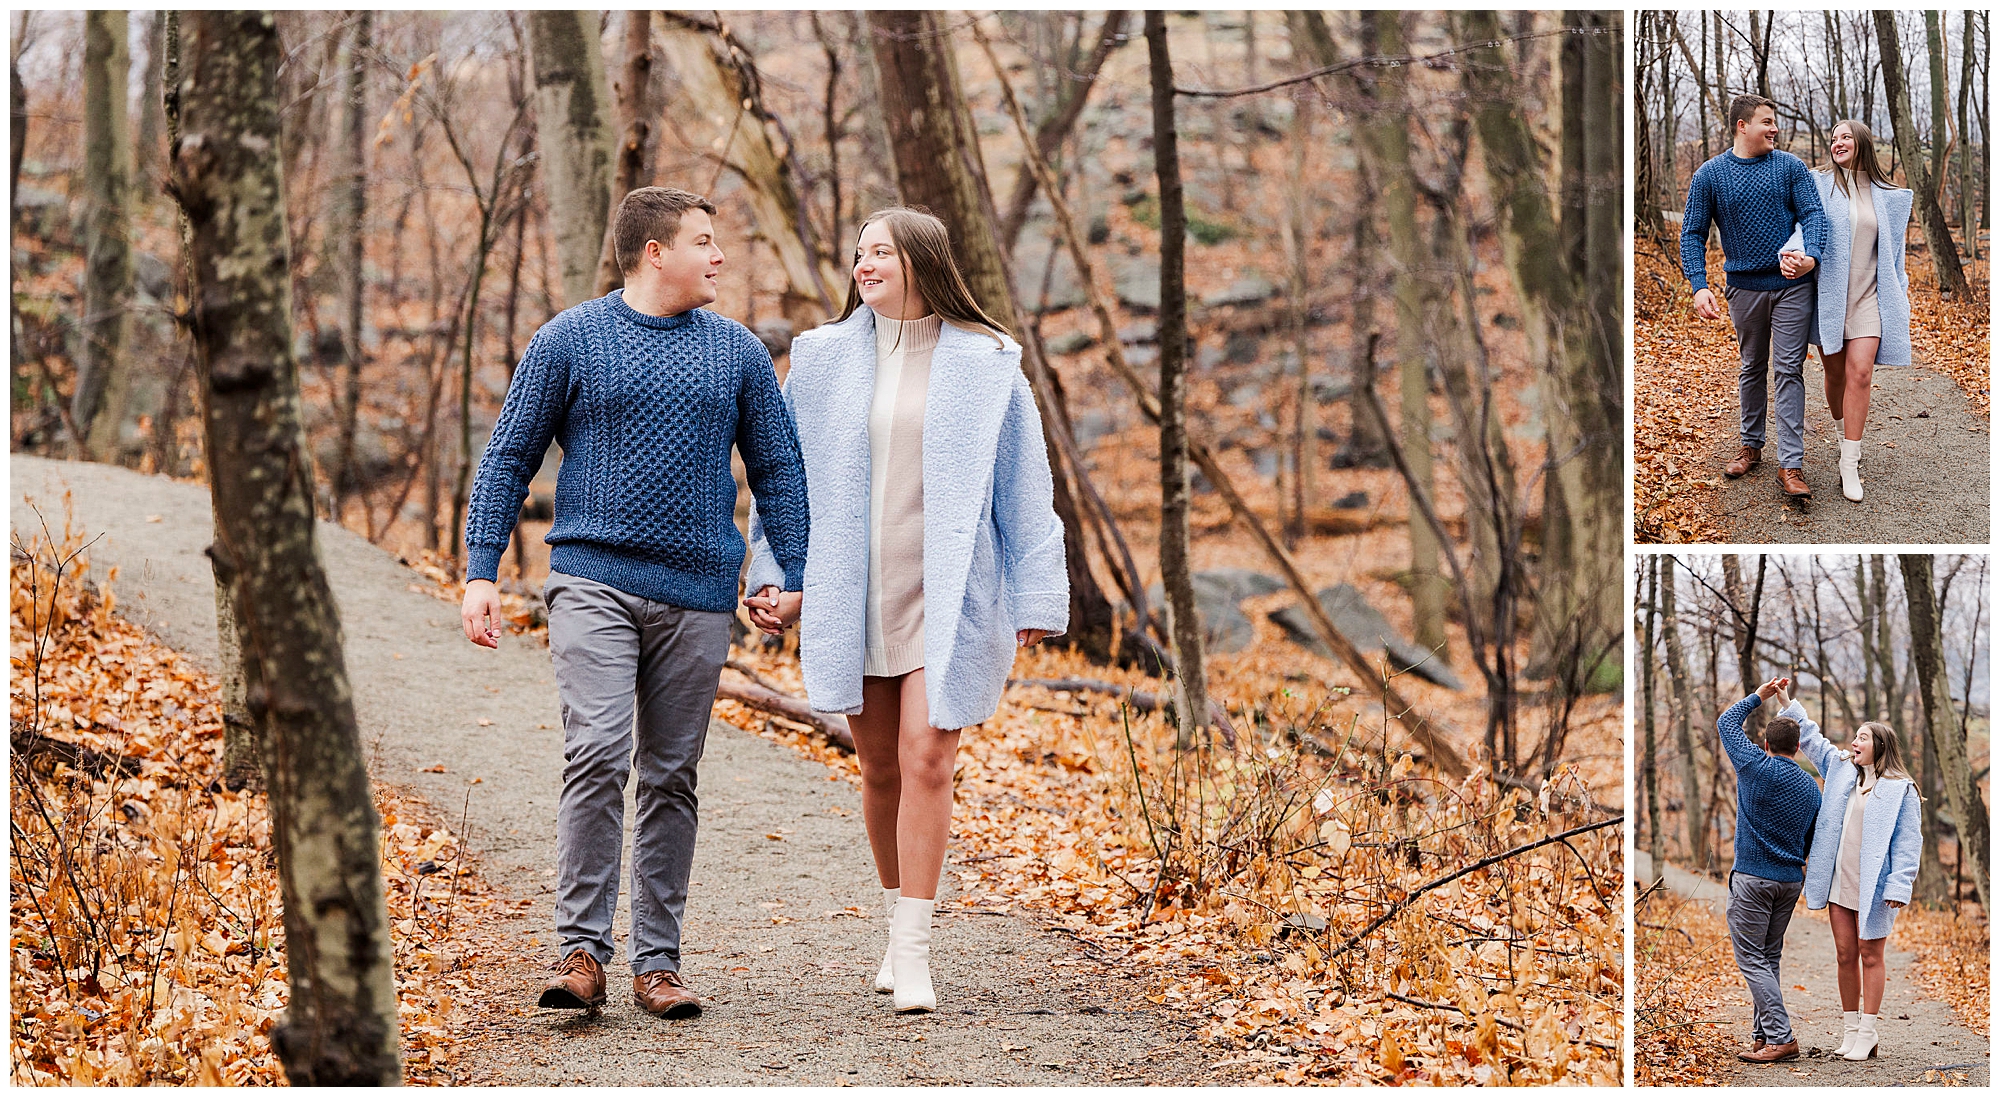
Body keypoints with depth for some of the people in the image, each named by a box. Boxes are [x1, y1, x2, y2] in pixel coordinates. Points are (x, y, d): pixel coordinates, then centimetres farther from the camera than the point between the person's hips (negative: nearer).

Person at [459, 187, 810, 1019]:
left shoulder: (738, 352, 10)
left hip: (697, 596, 3)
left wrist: (790, 576, 5)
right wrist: (481, 573, -4)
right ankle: (583, 951, -11)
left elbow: (778, 469, 15)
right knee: (597, 756, -16)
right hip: (595, 582, -3)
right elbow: (508, 459, 4)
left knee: (670, 777, 6)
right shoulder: (569, 340, 2)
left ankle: (657, 962, 12)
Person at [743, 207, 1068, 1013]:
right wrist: (772, 576, 9)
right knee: (879, 770, 9)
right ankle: (900, 924, 27)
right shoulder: (822, 360, 6)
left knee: (926, 763, -10)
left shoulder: (985, 365, 0)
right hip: (852, 600, 3)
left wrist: (1036, 597, 1)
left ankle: (913, 954, -6)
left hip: (947, 598, -3)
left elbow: (1023, 486, 3)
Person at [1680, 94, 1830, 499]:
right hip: (1744, 287, 1)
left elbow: (1813, 214, -6)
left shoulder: (1790, 166, -1)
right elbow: (1693, 234, -2)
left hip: (1792, 285, -1)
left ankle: (1791, 465, -8)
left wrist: (1812, 257, -27)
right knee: (1751, 368, 15)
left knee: (1788, 370, -5)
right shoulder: (1709, 175, -2)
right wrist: (1699, 286, -16)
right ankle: (1751, 445, 31)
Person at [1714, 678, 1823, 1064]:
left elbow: (1726, 723, 4)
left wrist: (1758, 696, 15)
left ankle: (1781, 1038, -13)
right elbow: (1812, 841, 14)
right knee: (1770, 958, 15)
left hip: (1752, 877, -6)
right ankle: (1763, 1034, 14)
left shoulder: (1757, 767, -9)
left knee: (1752, 959, -5)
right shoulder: (1811, 787, 8)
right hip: (1791, 880, 6)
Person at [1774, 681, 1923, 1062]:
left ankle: (1867, 1034, 8)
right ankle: (1850, 1028, 17)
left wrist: (1898, 887, -18)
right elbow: (1812, 740, 22)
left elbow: (1907, 844, -10)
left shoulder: (1901, 790, -7)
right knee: (1845, 955, 8)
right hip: (1839, 883, 5)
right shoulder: (1841, 768, 10)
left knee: (1869, 956, 2)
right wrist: (1788, 704, 19)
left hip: (1872, 887, -5)